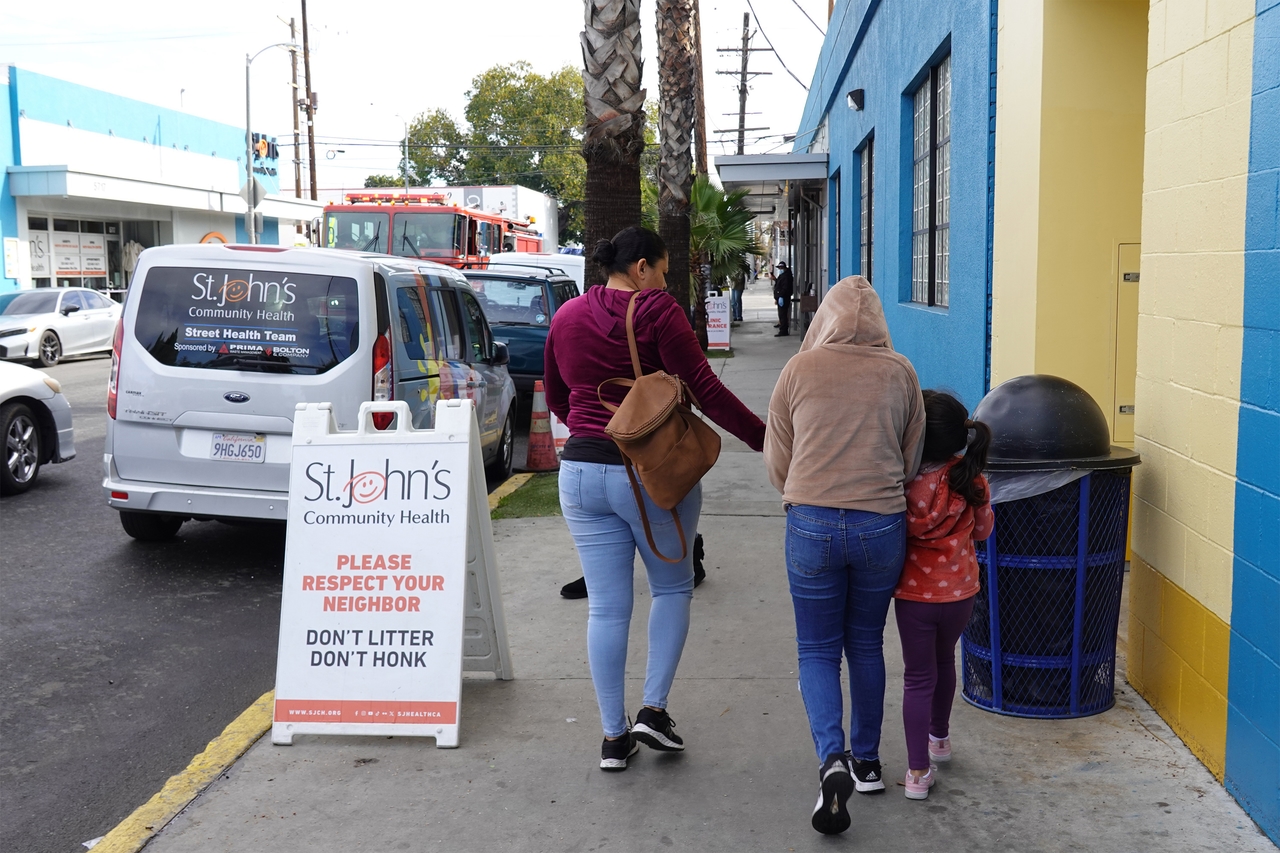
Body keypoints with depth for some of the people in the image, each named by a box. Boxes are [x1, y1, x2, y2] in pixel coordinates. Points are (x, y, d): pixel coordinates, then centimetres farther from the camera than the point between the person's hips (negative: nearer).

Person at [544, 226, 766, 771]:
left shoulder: (566, 317, 9)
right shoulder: (657, 311, -9)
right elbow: (705, 389, -14)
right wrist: (766, 439, -11)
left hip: (582, 472, 5)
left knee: (606, 606, 9)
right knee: (672, 587, 17)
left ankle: (613, 737, 15)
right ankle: (653, 710, 9)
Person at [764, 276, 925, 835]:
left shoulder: (799, 370, -3)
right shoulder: (900, 373, -1)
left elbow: (777, 461, 4)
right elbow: (912, 461, 7)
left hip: (811, 525, -2)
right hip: (882, 526, 2)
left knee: (817, 652, 10)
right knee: (866, 646, 19)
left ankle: (832, 759, -9)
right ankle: (867, 762, 30)